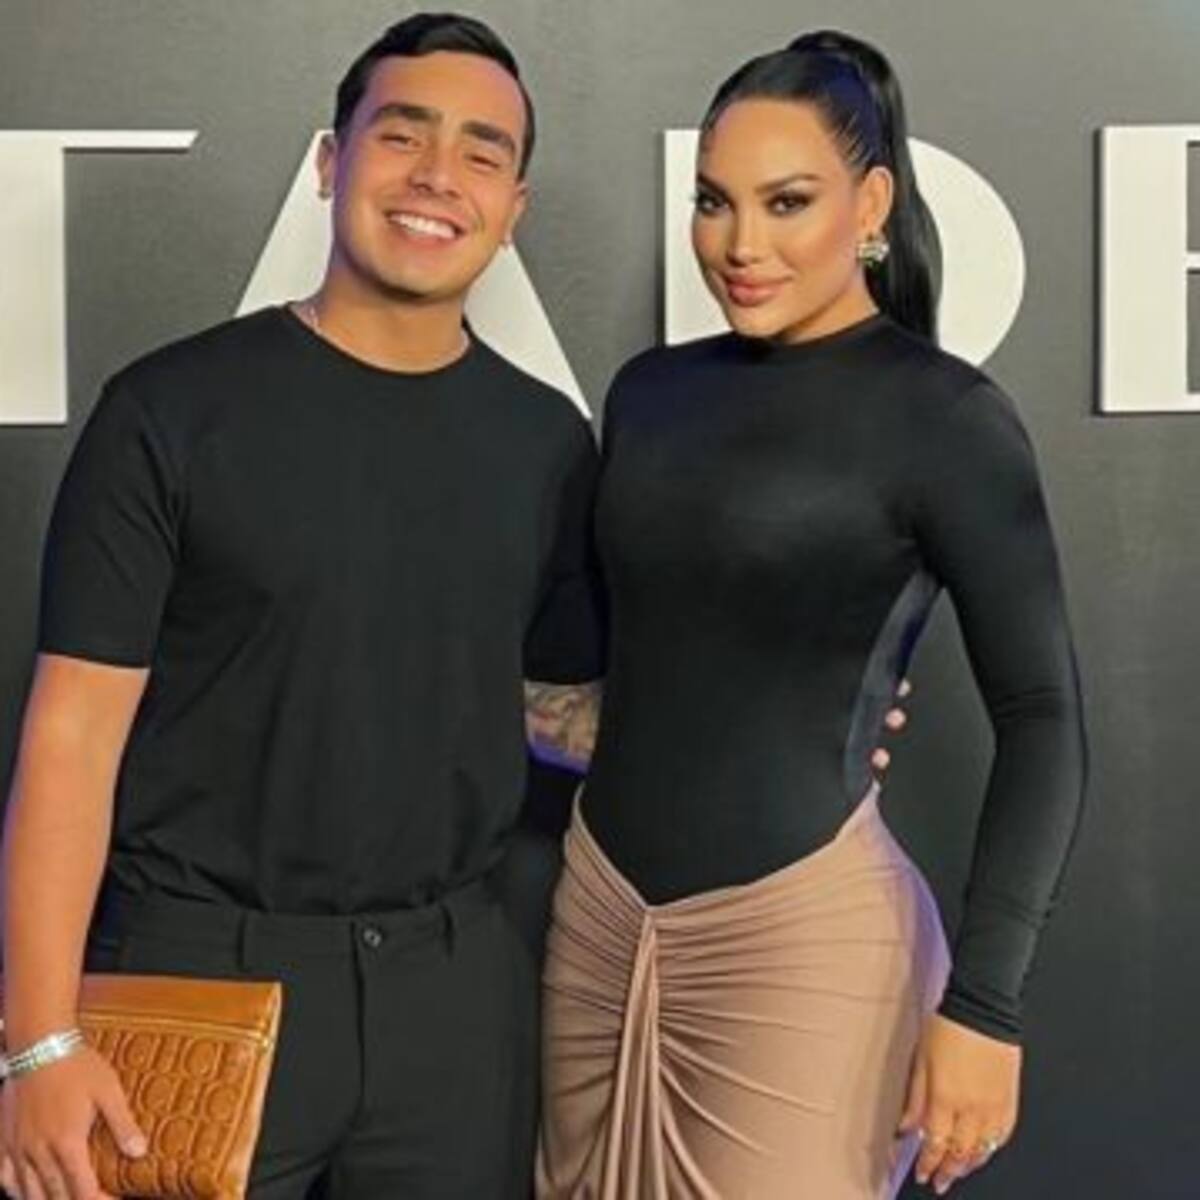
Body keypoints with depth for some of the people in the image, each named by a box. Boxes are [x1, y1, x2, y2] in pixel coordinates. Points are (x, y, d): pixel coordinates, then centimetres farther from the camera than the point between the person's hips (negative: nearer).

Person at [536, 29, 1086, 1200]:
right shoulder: (652, 390, 7)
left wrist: (984, 1001, -13)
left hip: (797, 931, -5)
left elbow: (1039, 718, -8)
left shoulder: (942, 414, -9)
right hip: (598, 911, 5)